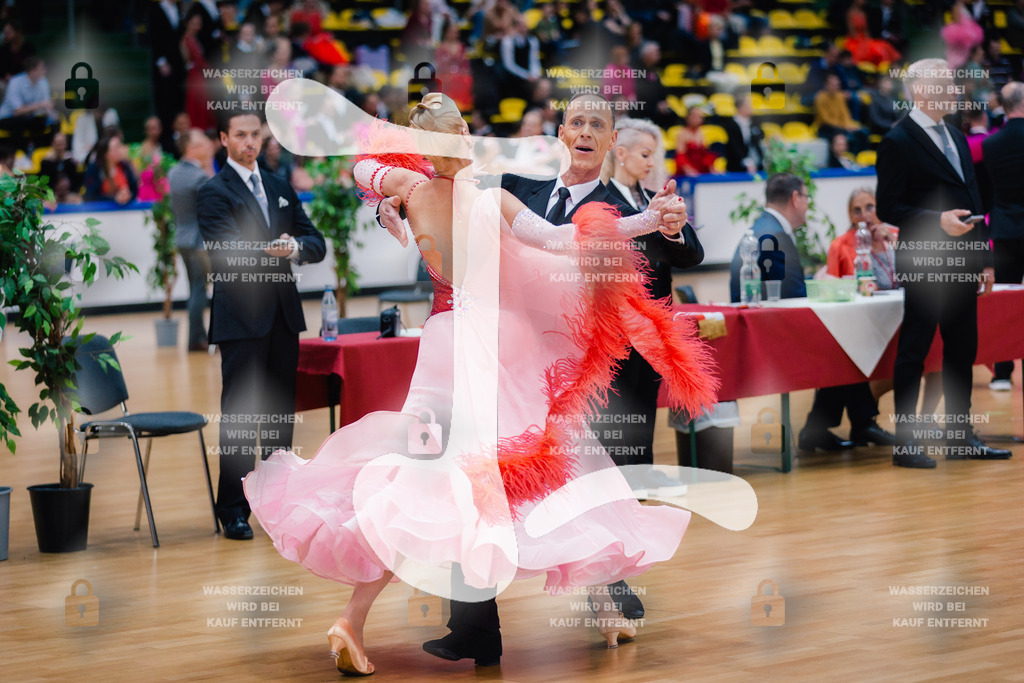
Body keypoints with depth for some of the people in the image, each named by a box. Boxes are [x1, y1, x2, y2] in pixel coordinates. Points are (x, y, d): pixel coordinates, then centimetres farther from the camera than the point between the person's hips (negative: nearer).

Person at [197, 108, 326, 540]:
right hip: (240, 317, -6)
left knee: (281, 412, 10)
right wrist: (269, 251, -33)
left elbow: (316, 243, 11)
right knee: (239, 414, -6)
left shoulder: (280, 188, 17)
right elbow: (227, 250, -16)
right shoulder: (214, 192, -3)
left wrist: (295, 247, -12)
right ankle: (233, 511, -1)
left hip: (283, 313, 6)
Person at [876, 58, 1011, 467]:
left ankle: (961, 438, 19)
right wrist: (938, 220, -24)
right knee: (914, 352, -3)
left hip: (961, 265, 8)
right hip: (923, 266, -8)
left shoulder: (957, 140, 18)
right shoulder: (898, 142, -7)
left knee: (962, 351, 11)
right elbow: (889, 209, -13)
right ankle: (906, 444, 1)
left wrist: (984, 259, 16)